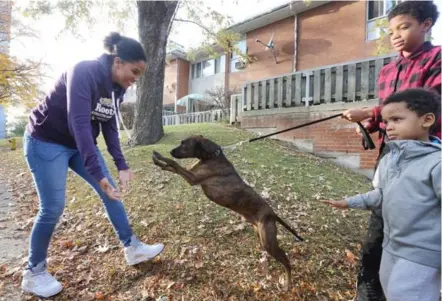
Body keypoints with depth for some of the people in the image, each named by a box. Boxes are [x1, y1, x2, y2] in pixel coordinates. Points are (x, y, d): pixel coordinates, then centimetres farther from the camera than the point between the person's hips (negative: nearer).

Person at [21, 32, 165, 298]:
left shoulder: (117, 87, -3)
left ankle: (132, 248, 15)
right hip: (47, 142, -7)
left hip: (81, 143, 7)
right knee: (53, 207, -5)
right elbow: (79, 123, -36)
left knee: (111, 192, 3)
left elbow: (110, 126, 0)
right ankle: (33, 273, 18)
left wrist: (122, 165, -7)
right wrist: (98, 174, -42)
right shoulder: (83, 73, -27)